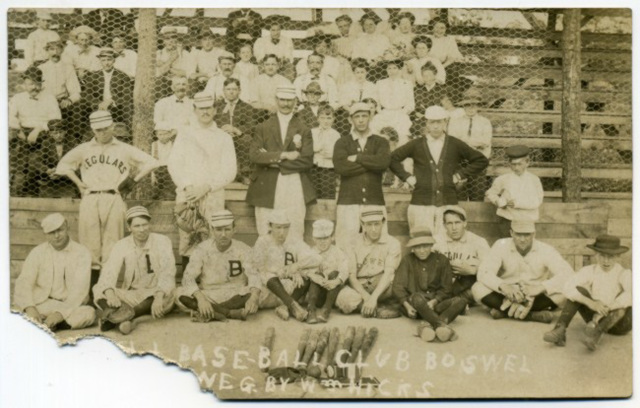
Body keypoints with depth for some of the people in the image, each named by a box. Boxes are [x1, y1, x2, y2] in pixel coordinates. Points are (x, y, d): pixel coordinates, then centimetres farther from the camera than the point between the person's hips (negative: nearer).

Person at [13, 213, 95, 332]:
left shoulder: (82, 253, -1)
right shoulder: (37, 252, 5)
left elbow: (79, 289, -11)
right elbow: (24, 282, -6)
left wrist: (61, 313, -26)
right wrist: (29, 307, -26)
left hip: (71, 306, 0)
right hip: (41, 304, 0)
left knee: (88, 313, -33)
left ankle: (42, 323, -26)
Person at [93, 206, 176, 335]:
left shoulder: (162, 241, -7)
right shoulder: (121, 246, -2)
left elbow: (167, 273, -19)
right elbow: (109, 272, -15)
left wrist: (159, 296, -38)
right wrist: (110, 293, -38)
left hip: (155, 295, -2)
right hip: (131, 297, 2)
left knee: (169, 291, -35)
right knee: (99, 289, -21)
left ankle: (129, 314, -39)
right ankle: (124, 319, -46)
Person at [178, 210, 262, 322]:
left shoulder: (243, 249, -6)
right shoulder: (202, 249, -7)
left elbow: (253, 276, -19)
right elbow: (188, 277, -17)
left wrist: (253, 297, -41)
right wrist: (200, 299, -37)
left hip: (236, 297, 0)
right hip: (208, 297, 0)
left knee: (258, 293, -29)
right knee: (181, 292, -26)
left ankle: (209, 313, -22)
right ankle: (232, 313, -25)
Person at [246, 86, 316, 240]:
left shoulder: (303, 129, 10)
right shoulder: (263, 128, 12)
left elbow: (307, 160, -2)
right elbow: (254, 155, -2)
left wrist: (274, 161, -7)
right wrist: (283, 155, -12)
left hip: (294, 190, -1)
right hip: (267, 188, 1)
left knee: (294, 236, -3)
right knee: (265, 237, 0)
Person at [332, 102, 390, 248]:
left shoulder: (380, 142, 13)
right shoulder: (342, 143, 11)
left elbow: (383, 162, -8)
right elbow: (340, 166, -9)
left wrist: (357, 158, -5)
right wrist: (371, 164, -6)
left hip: (375, 202, 1)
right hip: (348, 202, -1)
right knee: (346, 243, -7)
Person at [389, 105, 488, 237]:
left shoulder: (455, 145, 8)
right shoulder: (416, 145, 7)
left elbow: (482, 161, 14)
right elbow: (392, 159, 13)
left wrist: (460, 174, 6)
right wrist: (407, 177, 4)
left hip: (448, 203, 0)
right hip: (421, 204, 0)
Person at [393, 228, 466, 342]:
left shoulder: (441, 260, 9)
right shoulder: (407, 260, 8)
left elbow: (446, 289, 5)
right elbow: (398, 286, 0)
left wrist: (433, 302, -14)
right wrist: (407, 305, -17)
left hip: (436, 304, 2)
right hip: (414, 305, -2)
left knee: (460, 301, -26)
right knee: (417, 297, -37)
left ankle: (429, 325, -48)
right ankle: (441, 325, -58)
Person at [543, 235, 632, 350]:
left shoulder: (624, 274, -13)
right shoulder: (589, 271, -5)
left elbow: (631, 295, -35)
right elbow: (568, 288, -20)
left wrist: (606, 310, -37)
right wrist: (590, 303, -33)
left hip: (619, 323, -3)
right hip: (597, 317, 3)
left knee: (624, 299, -31)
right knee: (578, 290, -16)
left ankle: (597, 333, -44)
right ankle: (560, 330, -30)